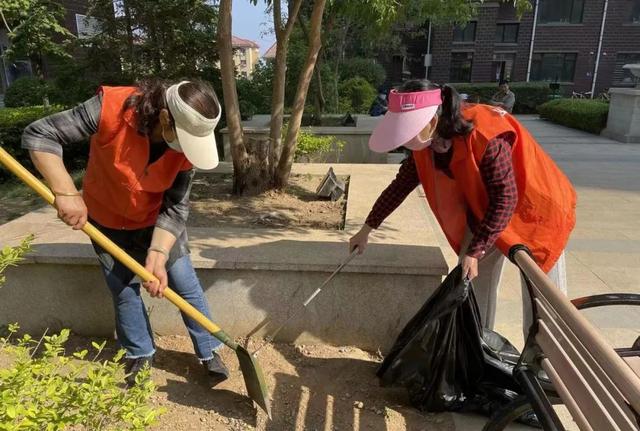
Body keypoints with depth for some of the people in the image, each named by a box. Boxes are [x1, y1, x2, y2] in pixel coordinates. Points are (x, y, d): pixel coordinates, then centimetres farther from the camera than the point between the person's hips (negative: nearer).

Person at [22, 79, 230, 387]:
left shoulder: (187, 144, -24)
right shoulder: (111, 108, -33)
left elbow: (175, 208, -18)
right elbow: (38, 135, -25)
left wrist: (158, 256, -29)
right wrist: (66, 193, -34)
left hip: (157, 222, 1)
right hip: (107, 222, -1)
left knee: (186, 287, 3)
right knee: (124, 292, 10)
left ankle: (209, 352, 22)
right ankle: (140, 355, 34)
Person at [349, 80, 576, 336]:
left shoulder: (486, 137, -35)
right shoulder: (427, 142, -14)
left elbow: (505, 199, -30)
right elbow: (401, 185, -1)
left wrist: (474, 251, -29)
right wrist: (367, 229, 4)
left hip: (533, 210, -6)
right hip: (483, 212, 6)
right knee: (470, 285, 9)